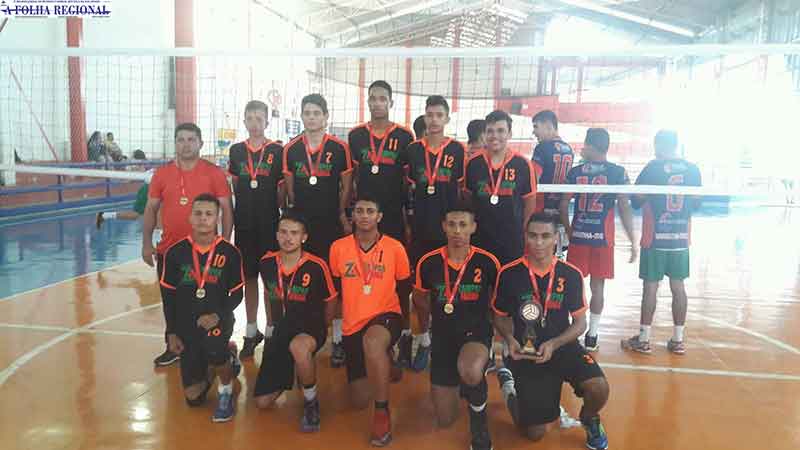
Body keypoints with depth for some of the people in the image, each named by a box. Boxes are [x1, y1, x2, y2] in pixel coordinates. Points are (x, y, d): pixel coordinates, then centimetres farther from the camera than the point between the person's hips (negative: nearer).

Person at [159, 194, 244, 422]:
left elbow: (236, 294, -2)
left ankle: (226, 390, -4)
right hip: (186, 323, 2)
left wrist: (218, 316, -18)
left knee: (213, 350, -37)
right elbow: (169, 296, 3)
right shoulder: (175, 252, -4)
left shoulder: (229, 253, -8)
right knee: (193, 397, 5)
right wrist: (172, 332, 0)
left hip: (217, 319, -2)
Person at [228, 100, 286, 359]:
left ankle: (272, 331, 13)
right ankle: (251, 332, 22)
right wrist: (247, 207, 10)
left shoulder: (277, 151, -2)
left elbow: (282, 189, 1)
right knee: (249, 277, 11)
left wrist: (271, 210, -2)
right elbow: (234, 185, 14)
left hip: (270, 225, -3)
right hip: (244, 225, 3)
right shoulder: (236, 150, 7)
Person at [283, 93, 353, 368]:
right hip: (301, 223, 2)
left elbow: (347, 185, 4)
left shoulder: (339, 148, -2)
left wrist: (342, 214, 1)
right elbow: (289, 187, 12)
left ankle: (338, 340, 10)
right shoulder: (291, 149, 5)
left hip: (332, 224, -2)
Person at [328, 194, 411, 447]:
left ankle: (382, 412, -21)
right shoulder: (338, 247, -1)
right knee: (359, 401, 7)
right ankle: (384, 362, 39)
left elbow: (405, 286, 10)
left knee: (372, 341, -42)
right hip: (352, 324, 3)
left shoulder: (395, 248, -6)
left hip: (386, 315, -3)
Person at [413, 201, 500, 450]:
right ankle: (464, 382, 41)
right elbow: (420, 299, 13)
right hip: (443, 337, 2)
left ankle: (478, 413, -3)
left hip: (476, 332, -2)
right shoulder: (428, 262, -8)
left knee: (470, 372, -40)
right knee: (446, 420, 7)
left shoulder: (488, 262, -11)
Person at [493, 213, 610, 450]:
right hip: (526, 351, -1)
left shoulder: (571, 274, -8)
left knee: (599, 388, -28)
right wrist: (510, 340, -16)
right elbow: (500, 316, 4)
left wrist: (553, 344, -18)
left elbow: (580, 322, -2)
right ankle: (512, 389, 34)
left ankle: (589, 420, 11)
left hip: (562, 346, 1)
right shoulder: (509, 273, -10)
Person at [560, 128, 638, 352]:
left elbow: (563, 205, 3)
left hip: (578, 236, 1)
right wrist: (633, 241, -1)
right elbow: (624, 208, -5)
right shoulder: (618, 172, -2)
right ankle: (592, 336, 12)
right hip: (603, 238, -1)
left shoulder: (575, 172, 2)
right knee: (597, 286, 6)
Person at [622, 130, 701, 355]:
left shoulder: (653, 167, -8)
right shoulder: (692, 169, 4)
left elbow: (636, 201, -4)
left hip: (655, 238, -4)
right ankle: (678, 340, 16)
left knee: (650, 287, 1)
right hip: (681, 238, 4)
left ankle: (643, 340, 8)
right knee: (678, 287, 10)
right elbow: (696, 204, 12)